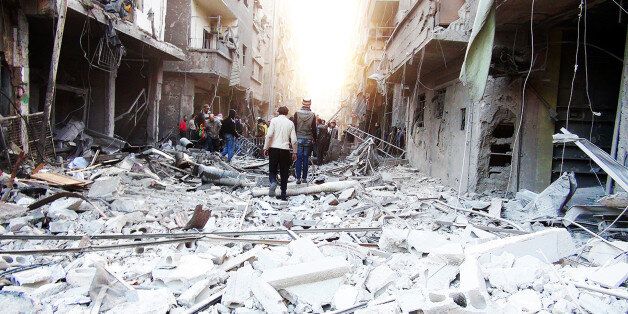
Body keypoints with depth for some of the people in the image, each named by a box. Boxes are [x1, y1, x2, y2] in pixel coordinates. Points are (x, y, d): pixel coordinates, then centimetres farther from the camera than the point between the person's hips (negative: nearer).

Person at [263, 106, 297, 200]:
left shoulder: (274, 120, 1)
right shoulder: (290, 123, 7)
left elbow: (269, 135, -10)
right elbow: (294, 140, 4)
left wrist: (266, 148, -3)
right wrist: (294, 152, 13)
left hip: (274, 148, -1)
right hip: (285, 150, 1)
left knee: (272, 170, 12)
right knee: (284, 173, 9)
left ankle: (273, 182, -18)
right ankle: (283, 194, 11)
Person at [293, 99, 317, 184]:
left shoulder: (297, 113, -4)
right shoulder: (312, 115, -3)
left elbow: (294, 126, -1)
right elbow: (314, 129, 0)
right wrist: (314, 139, 10)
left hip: (299, 138, 0)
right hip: (308, 139, 0)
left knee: (299, 158, 2)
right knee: (306, 159, 7)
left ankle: (298, 178, -1)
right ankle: (304, 177, 11)